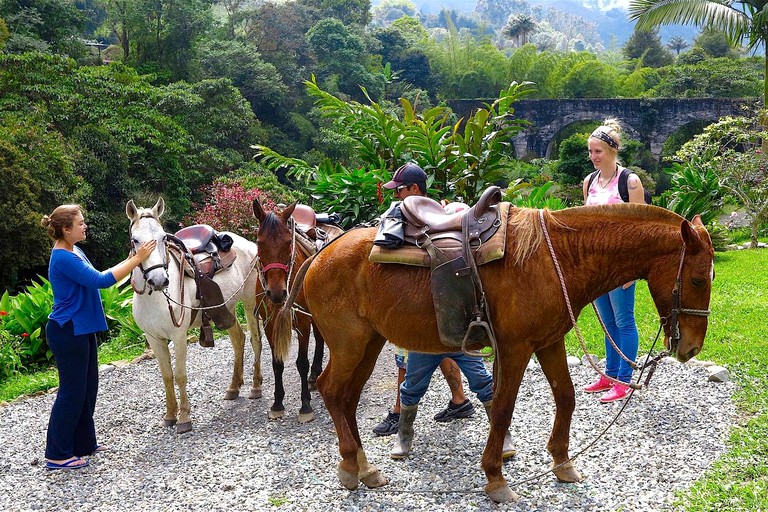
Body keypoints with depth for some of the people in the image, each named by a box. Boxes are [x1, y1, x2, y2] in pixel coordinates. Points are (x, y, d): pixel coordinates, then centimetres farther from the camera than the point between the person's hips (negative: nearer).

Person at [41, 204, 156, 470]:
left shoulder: (75, 252, 10)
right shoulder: (63, 258, -22)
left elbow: (96, 278, 17)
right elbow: (101, 281, -27)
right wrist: (137, 259, -23)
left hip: (80, 330, 10)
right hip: (68, 332, -10)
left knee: (87, 388, 17)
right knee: (72, 391, -2)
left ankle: (84, 443, 29)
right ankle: (57, 455, 8)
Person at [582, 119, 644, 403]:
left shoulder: (630, 181, -10)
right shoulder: (589, 182, 9)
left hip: (620, 260, -6)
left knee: (623, 321, 0)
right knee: (608, 321, 15)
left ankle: (624, 380, 8)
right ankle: (610, 374, 25)